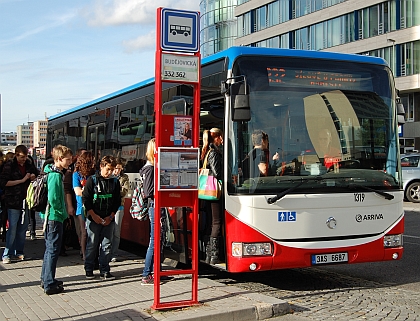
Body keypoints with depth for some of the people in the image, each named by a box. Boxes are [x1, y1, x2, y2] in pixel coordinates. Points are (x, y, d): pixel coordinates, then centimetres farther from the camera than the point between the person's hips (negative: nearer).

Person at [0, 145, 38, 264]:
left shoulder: (29, 165, 11)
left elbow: (36, 176, 28)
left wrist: (34, 177, 3)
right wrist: (22, 180, -15)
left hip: (26, 200, 5)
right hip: (13, 202, -5)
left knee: (23, 227, 10)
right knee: (12, 228, -5)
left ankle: (19, 253, 19)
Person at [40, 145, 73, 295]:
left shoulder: (53, 173, 12)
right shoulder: (56, 175, -19)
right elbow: (53, 199, -26)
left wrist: (63, 212, 14)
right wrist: (62, 213, -12)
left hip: (50, 217, 10)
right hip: (54, 217, -10)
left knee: (50, 248, 19)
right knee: (53, 250, -4)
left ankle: (46, 279, 30)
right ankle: (49, 285, 0)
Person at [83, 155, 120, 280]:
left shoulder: (115, 182, 7)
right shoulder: (92, 180, -1)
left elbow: (117, 201, 9)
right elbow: (85, 199, -3)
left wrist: (111, 216, -3)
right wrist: (94, 215, -9)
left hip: (109, 219, 3)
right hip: (93, 218, -2)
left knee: (107, 245, 3)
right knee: (92, 245, 3)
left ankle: (104, 270, 9)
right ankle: (89, 269, 15)